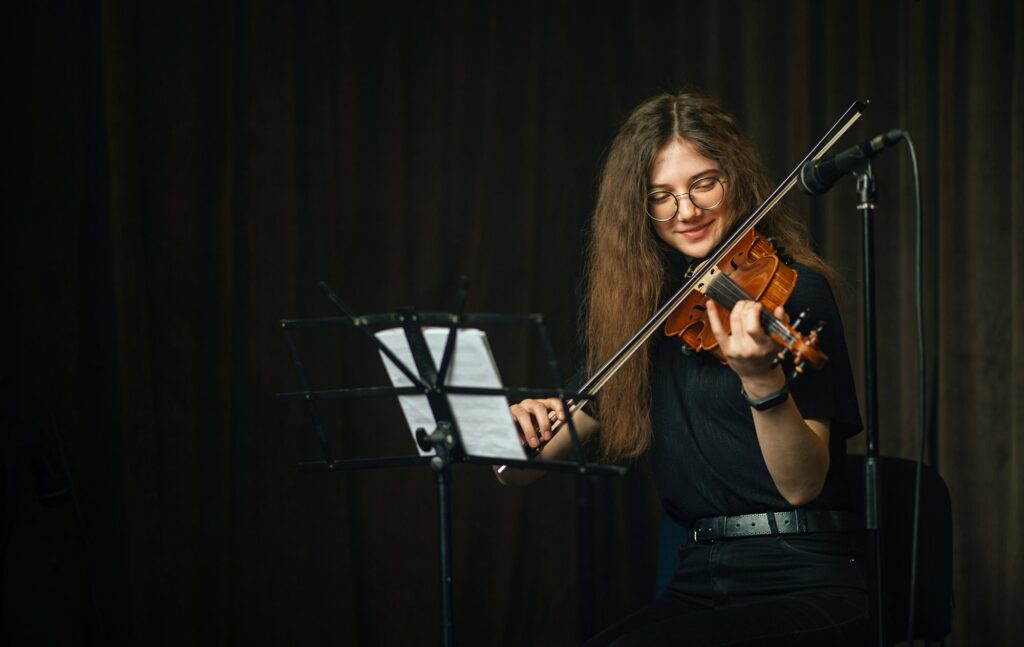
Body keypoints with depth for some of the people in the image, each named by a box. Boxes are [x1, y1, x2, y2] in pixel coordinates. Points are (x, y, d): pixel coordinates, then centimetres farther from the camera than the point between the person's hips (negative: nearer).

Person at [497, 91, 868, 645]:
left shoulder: (793, 291, -4)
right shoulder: (648, 313, 12)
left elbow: (802, 485, -14)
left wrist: (762, 380, -30)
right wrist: (516, 428, -9)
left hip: (805, 585, -5)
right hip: (698, 587, 5)